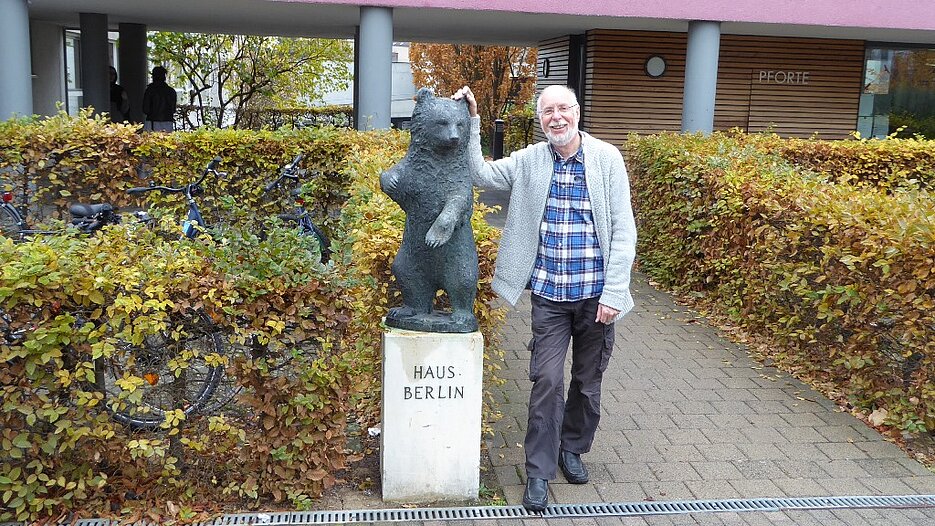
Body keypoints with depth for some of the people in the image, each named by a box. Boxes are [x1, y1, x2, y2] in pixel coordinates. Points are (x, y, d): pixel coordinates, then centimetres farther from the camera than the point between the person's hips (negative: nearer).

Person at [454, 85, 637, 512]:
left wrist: (613, 293, -11)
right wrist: (471, 121, -4)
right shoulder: (529, 161, 1)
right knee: (547, 381, -2)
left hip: (595, 295, 0)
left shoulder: (607, 158, -6)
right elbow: (480, 174, 5)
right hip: (548, 295, 0)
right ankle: (539, 471, 12)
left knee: (588, 380, 15)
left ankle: (572, 448, 37)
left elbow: (624, 231, -6)